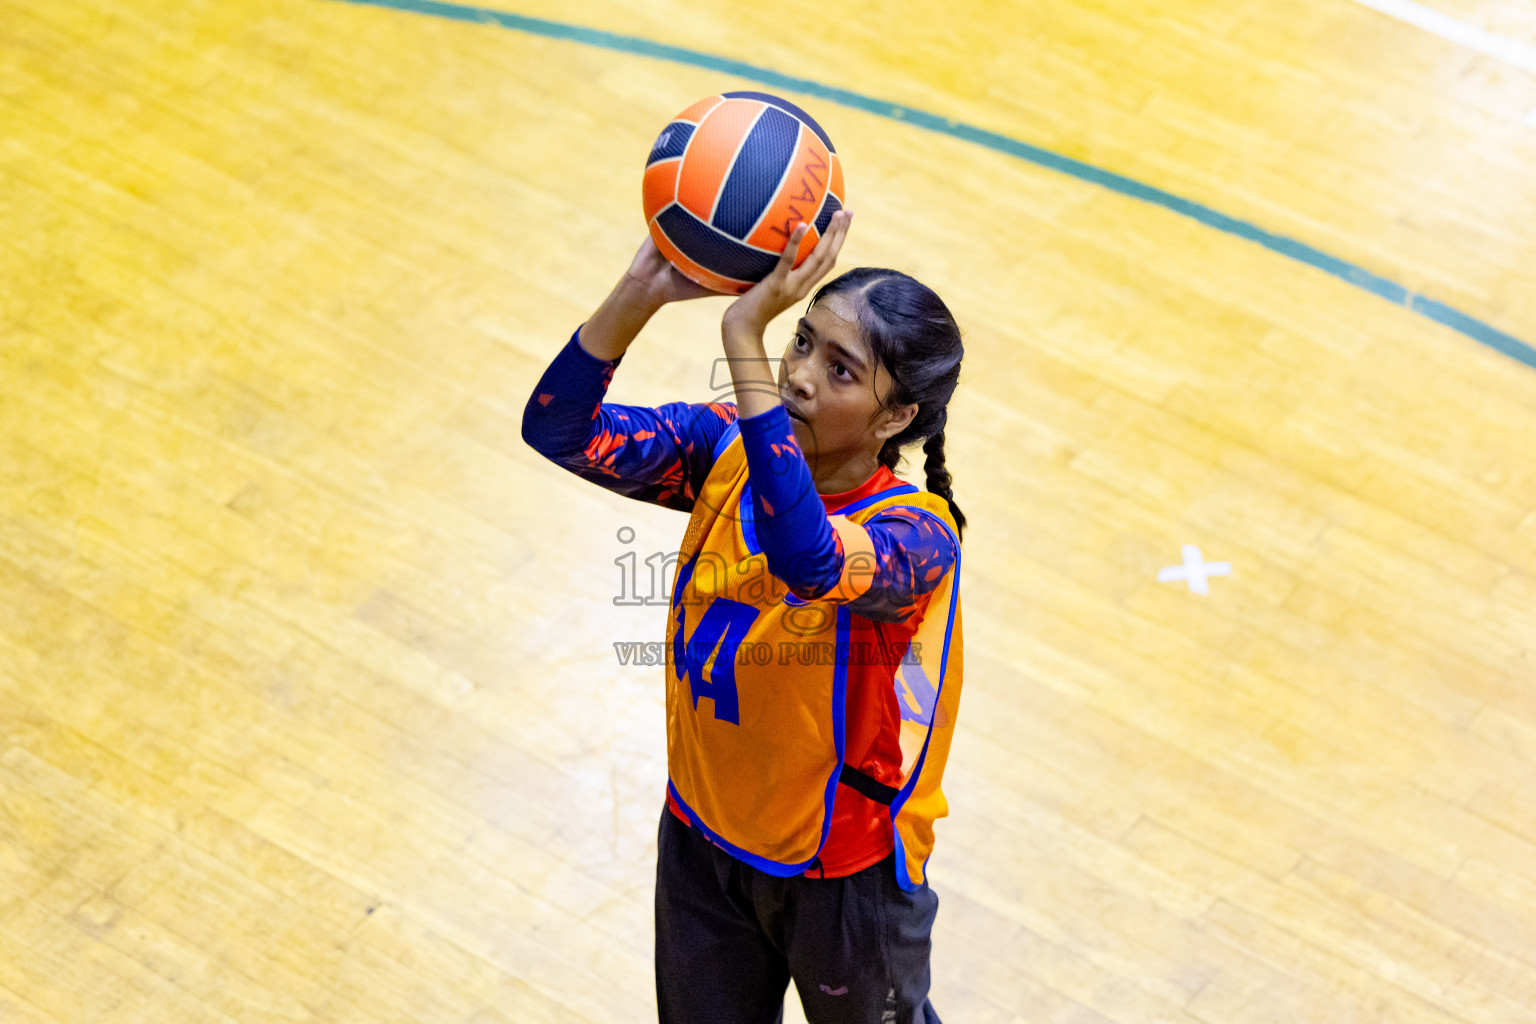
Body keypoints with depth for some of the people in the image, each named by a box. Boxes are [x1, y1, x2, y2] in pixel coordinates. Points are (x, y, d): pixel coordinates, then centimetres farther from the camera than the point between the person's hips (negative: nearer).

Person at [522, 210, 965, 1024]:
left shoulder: (916, 536, -31)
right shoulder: (726, 448, -14)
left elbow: (808, 559, -54)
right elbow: (560, 430, -24)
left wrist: (742, 337, -57)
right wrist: (641, 292, -41)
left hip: (845, 874, -5)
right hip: (702, 840, 5)